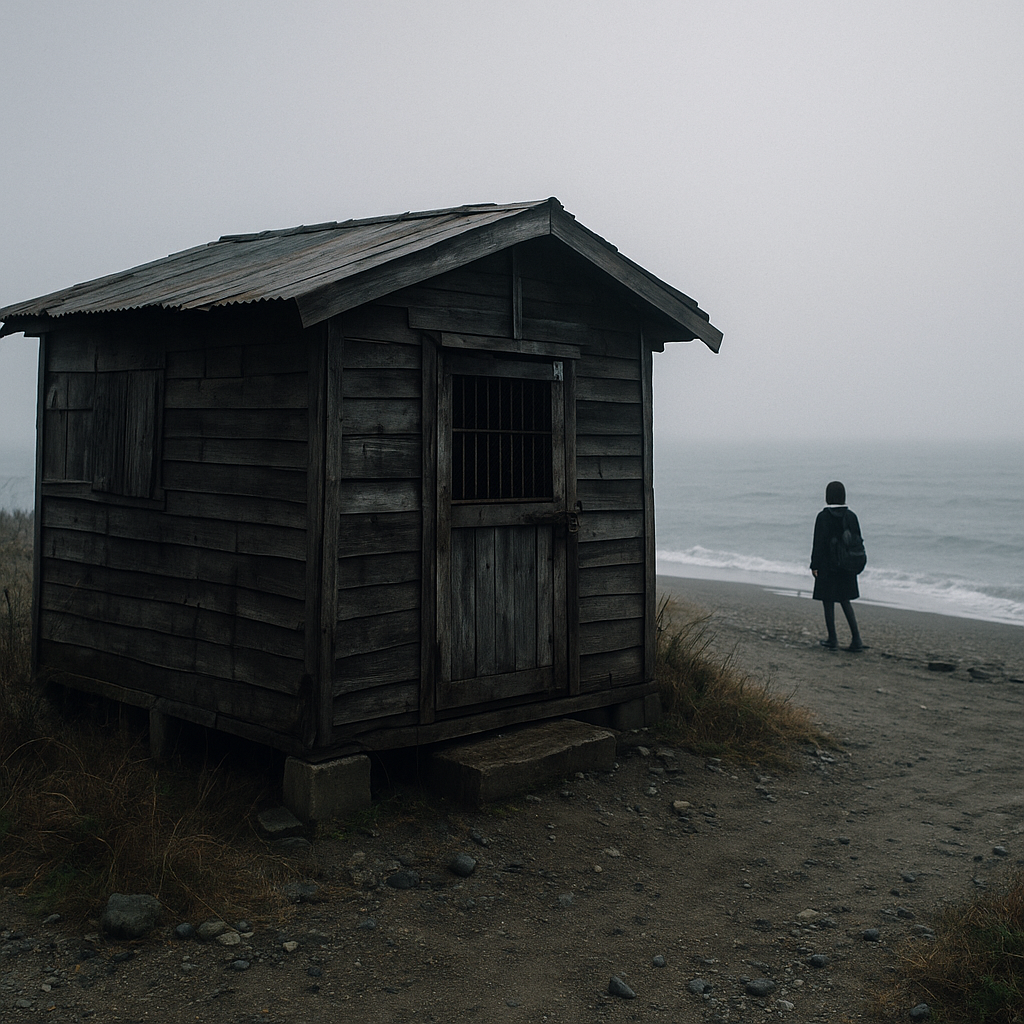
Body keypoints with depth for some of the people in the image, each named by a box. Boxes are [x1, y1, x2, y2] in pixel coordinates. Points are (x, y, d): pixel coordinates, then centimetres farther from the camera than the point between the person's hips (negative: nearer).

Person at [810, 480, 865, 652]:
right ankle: (856, 639, 6)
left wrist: (814, 565, -6)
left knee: (828, 602, 6)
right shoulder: (851, 516, 1)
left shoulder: (823, 516, -12)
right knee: (845, 601, 16)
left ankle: (832, 639, 11)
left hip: (827, 566, -5)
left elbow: (818, 542, -13)